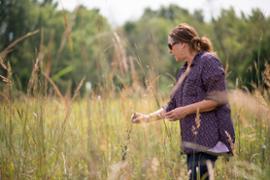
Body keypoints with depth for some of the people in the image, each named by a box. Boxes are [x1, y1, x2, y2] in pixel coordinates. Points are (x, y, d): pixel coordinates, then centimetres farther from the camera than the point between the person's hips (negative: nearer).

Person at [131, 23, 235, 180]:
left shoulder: (208, 61, -5)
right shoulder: (183, 72, 21)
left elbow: (217, 99, -13)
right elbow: (173, 106, 24)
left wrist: (185, 110, -13)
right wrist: (148, 117, 16)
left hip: (209, 137, -8)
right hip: (193, 140, 8)